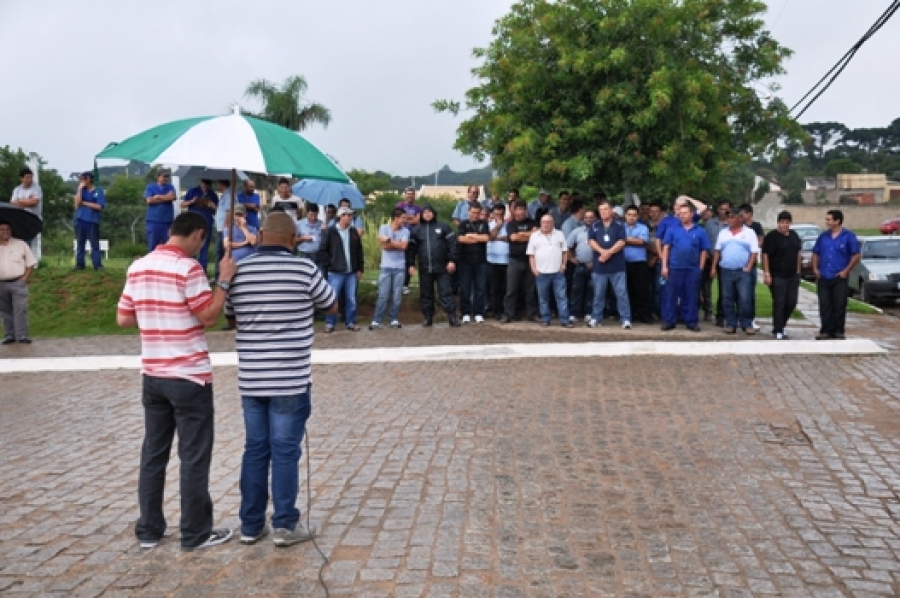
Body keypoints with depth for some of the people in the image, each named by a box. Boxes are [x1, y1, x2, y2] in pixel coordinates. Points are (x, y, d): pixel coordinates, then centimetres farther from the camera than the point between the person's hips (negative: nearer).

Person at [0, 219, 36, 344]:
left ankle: (22, 335, -6)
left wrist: (25, 278, -7)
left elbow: (31, 263, 3)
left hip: (18, 283, -2)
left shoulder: (21, 244, 2)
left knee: (20, 310, -7)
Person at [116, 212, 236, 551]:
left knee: (153, 453, 14)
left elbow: (123, 320, 11)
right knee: (194, 457, 3)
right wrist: (224, 281, -8)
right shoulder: (188, 268, -15)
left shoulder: (137, 267, 6)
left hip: (153, 375, 7)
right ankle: (196, 533, 11)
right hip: (189, 377, -7)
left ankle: (149, 529, 22)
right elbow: (209, 317, -15)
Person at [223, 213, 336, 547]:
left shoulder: (238, 272, 1)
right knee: (285, 451, 4)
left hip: (251, 379, 4)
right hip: (290, 379, -4)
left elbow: (231, 318, 17)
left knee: (255, 449, 12)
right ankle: (285, 525, 12)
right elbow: (332, 307, 6)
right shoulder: (304, 269, -10)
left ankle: (251, 525, 20)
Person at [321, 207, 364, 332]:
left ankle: (350, 322, 16)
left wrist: (360, 269, 9)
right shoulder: (330, 231, -3)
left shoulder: (354, 232, 10)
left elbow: (359, 251, 13)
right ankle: (330, 323, 10)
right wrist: (330, 264, -6)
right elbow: (323, 250, -2)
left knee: (351, 299, 6)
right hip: (335, 272, -4)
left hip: (352, 272, 4)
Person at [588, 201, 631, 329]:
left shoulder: (619, 225, 3)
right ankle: (595, 318, 17)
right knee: (598, 294, 9)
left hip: (617, 266, -2)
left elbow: (621, 242, -6)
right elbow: (591, 241, -2)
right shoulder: (594, 226, 9)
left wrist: (609, 252, -18)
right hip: (599, 266, 2)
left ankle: (626, 319, -2)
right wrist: (602, 251, -18)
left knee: (622, 293, -4)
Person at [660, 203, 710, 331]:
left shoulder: (700, 231, 5)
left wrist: (700, 268, 1)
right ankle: (669, 321, 8)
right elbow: (666, 248, 3)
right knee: (671, 295, 2)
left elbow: (704, 251, 7)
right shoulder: (672, 229, 5)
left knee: (691, 296, 7)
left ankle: (692, 322, 14)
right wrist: (664, 266, -4)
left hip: (693, 269, 0)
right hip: (674, 267, 0)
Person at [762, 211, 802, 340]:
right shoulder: (772, 237, -8)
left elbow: (797, 253, 20)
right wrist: (767, 273, -17)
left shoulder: (794, 236, 12)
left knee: (791, 302, 7)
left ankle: (780, 325, 24)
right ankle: (778, 331, 2)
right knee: (779, 303, -5)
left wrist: (798, 270, 13)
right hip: (777, 276, -6)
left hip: (793, 275, 7)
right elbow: (765, 255, -12)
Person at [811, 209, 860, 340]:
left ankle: (839, 332, 8)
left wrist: (846, 271, -11)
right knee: (825, 306, 4)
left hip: (840, 278, -4)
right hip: (823, 279, 4)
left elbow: (856, 256, -4)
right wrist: (815, 268, 4)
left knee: (839, 306, 0)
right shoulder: (823, 236, 11)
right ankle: (826, 331, 10)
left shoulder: (848, 237, -2)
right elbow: (816, 254, 17)